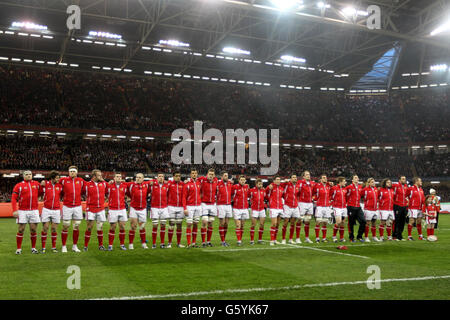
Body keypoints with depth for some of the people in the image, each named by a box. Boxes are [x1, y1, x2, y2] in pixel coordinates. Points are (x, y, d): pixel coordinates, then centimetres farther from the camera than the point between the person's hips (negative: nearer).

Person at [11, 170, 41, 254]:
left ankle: (33, 248, 14)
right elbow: (13, 198, -3)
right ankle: (19, 249, 8)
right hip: (22, 211, -2)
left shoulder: (36, 184, 9)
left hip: (34, 211, 2)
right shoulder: (18, 185, 0)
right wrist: (14, 210, -12)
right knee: (21, 230, 0)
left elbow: (39, 193, 25)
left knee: (33, 230, 3)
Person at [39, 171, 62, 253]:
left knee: (54, 229, 5)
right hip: (46, 209, -2)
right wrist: (41, 186, -8)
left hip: (56, 210, 2)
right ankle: (43, 248, 7)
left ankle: (54, 247, 15)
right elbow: (39, 193, 4)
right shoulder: (45, 184, -2)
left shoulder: (60, 185, 3)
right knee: (45, 229, -2)